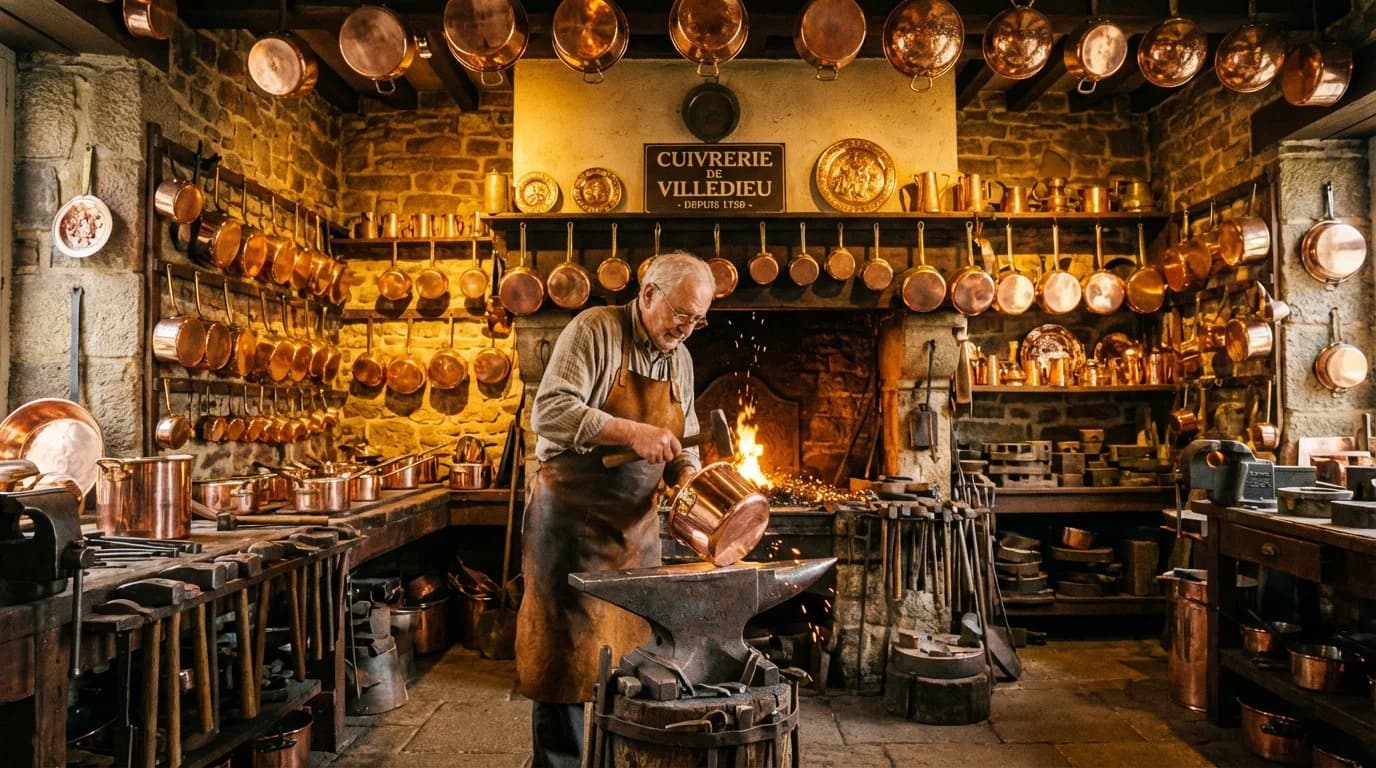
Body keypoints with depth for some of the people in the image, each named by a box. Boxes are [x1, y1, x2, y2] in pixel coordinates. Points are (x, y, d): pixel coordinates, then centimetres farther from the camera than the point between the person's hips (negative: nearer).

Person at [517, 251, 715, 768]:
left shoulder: (679, 359, 10)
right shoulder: (594, 330, -11)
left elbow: (682, 447, 15)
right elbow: (550, 411, -21)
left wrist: (687, 483, -6)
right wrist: (631, 432, -27)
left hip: (637, 523, 7)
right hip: (574, 516, -7)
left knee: (633, 651, 13)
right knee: (569, 653, 0)